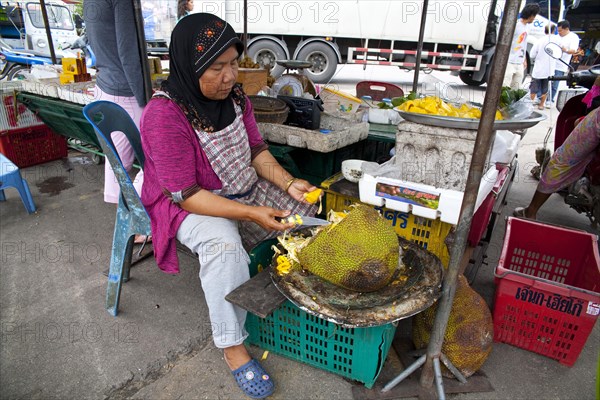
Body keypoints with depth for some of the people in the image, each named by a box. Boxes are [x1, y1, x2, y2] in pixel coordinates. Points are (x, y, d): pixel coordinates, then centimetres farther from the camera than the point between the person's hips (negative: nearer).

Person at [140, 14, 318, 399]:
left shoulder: (234, 96, -5)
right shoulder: (164, 117, -26)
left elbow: (257, 150, 2)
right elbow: (186, 194, -26)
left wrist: (288, 183, -15)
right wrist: (252, 214, -31)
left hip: (243, 188, 7)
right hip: (187, 203, -6)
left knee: (303, 207, -3)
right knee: (223, 242, -35)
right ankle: (232, 346, -15)